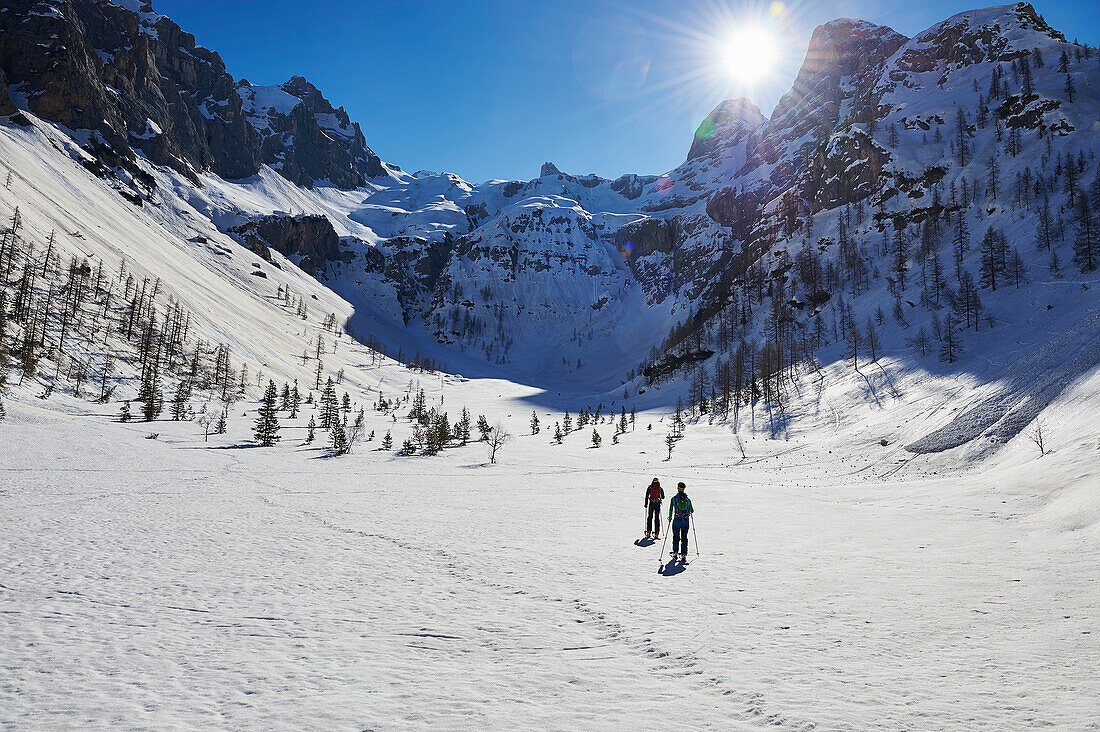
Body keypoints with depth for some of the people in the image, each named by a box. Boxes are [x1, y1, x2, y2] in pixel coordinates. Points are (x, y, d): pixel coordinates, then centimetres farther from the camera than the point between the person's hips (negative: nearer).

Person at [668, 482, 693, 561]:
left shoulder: (674, 499, -6)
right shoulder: (688, 499, 0)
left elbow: (670, 509, -6)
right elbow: (692, 511, 7)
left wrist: (670, 517, 11)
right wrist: (692, 510, 31)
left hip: (676, 520, -1)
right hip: (686, 521, 1)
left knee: (676, 537, 16)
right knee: (684, 538, 7)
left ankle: (675, 553, 19)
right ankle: (684, 555, 3)